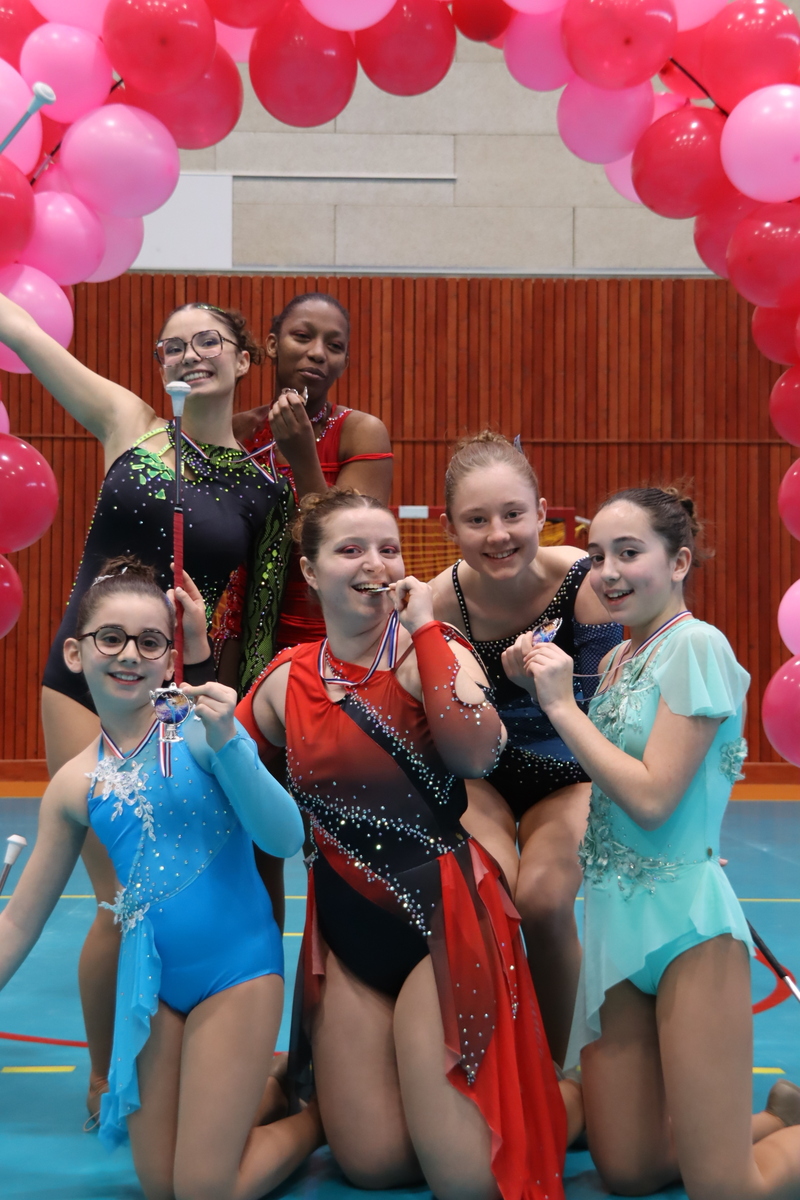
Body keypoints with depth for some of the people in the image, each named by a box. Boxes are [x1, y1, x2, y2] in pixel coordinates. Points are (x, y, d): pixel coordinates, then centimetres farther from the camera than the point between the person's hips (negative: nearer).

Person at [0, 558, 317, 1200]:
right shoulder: (75, 784, 2)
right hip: (154, 981, 5)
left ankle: (322, 1110, 23)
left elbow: (286, 839, -16)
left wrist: (227, 744, -26)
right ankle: (267, 1079, 34)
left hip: (238, 967, -5)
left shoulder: (198, 727, -9)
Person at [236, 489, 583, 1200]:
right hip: (346, 934, 4)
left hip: (442, 919, -4)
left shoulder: (433, 652, -9)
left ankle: (567, 1097, 24)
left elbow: (477, 753, -29)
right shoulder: (286, 682, 4)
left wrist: (425, 627, -22)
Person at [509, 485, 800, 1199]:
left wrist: (564, 705, -12)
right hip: (613, 920, 8)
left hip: (683, 920, -8)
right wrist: (540, 690, 6)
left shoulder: (696, 645, -11)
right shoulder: (617, 659, 13)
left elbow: (651, 797, -18)